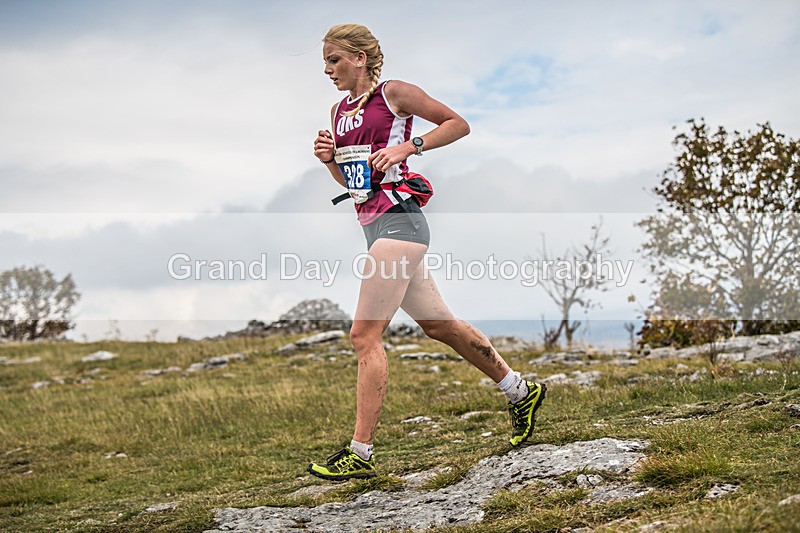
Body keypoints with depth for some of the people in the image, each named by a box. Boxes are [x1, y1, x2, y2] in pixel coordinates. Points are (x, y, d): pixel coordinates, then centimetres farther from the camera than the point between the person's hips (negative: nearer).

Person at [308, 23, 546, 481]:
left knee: (365, 335, -11)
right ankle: (522, 392, 29)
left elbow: (459, 124, 0)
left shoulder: (393, 93, -4)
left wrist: (407, 147, -11)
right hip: (373, 224, 9)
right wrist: (329, 159, 4)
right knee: (439, 324, 15)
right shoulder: (339, 111, 17)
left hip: (398, 220, -9)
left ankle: (361, 453, -5)